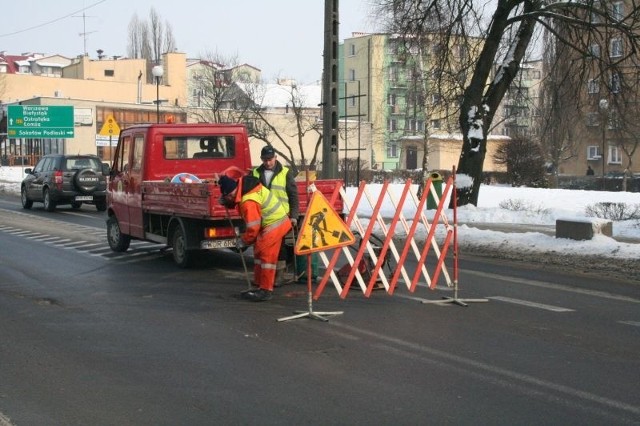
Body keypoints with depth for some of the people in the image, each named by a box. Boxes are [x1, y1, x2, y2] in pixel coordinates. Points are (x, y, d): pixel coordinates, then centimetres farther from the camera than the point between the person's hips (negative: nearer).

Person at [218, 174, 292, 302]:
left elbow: (253, 228, -22)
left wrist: (244, 241, -5)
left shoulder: (248, 202, -27)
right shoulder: (243, 183, 1)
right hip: (273, 221, 11)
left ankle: (265, 291, -6)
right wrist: (227, 202, 8)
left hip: (274, 224, -11)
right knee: (259, 252, 14)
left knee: (265, 255, -10)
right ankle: (261, 286, 20)